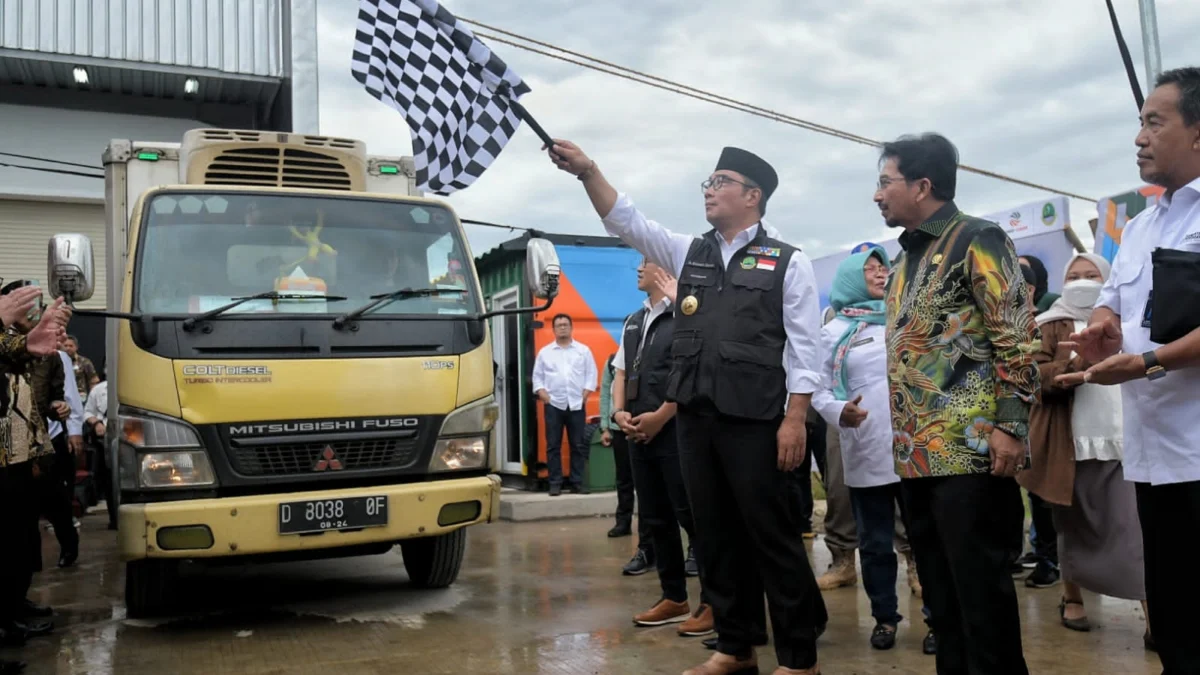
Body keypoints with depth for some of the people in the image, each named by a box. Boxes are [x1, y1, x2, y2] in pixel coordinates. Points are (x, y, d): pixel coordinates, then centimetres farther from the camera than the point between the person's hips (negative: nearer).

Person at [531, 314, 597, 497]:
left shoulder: (583, 350, 8)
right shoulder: (544, 352, 9)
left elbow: (591, 374, 5)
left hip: (576, 405, 0)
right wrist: (543, 394, -5)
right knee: (553, 446, -1)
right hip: (553, 405, 0)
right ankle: (555, 483, 3)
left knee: (578, 445, 2)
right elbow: (537, 376, 9)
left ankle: (577, 482, 8)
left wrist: (584, 394, -5)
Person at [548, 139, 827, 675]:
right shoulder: (688, 253, 14)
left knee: (772, 535, 0)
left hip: (754, 420, -5)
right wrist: (587, 170, -6)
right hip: (695, 418, 5)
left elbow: (804, 346, -4)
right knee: (715, 535, 11)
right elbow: (626, 221, 7)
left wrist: (795, 419, -11)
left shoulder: (787, 262, 1)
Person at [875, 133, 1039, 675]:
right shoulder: (904, 261, 19)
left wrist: (1009, 424, -18)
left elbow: (1017, 336, -11)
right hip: (916, 452, 8)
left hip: (969, 449, -8)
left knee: (979, 585, -3)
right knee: (938, 587, 13)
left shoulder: (977, 239, -4)